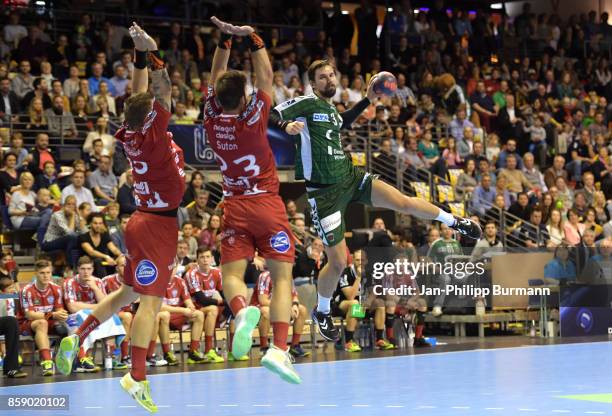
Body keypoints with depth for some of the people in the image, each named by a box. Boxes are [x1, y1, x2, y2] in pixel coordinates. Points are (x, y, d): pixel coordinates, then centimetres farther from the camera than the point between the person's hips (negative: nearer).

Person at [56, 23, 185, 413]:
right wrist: (151, 53, -19)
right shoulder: (151, 136, -15)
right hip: (159, 223, -9)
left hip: (144, 220, 9)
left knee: (129, 291, 21)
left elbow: (141, 95, 16)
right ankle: (137, 377, -15)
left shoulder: (132, 134, 4)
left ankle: (78, 337, 20)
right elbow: (163, 92, -22)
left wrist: (142, 57, 16)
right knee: (151, 298, -10)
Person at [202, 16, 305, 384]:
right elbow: (267, 77, -3)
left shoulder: (213, 119, -2)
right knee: (282, 277, -3)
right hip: (268, 204, -3)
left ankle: (242, 311, -33)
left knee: (232, 273, 2)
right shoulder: (252, 118, -11)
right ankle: (279, 348, -19)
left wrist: (225, 39, 12)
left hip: (235, 208, 3)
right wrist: (251, 37, -3)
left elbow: (216, 77, 11)